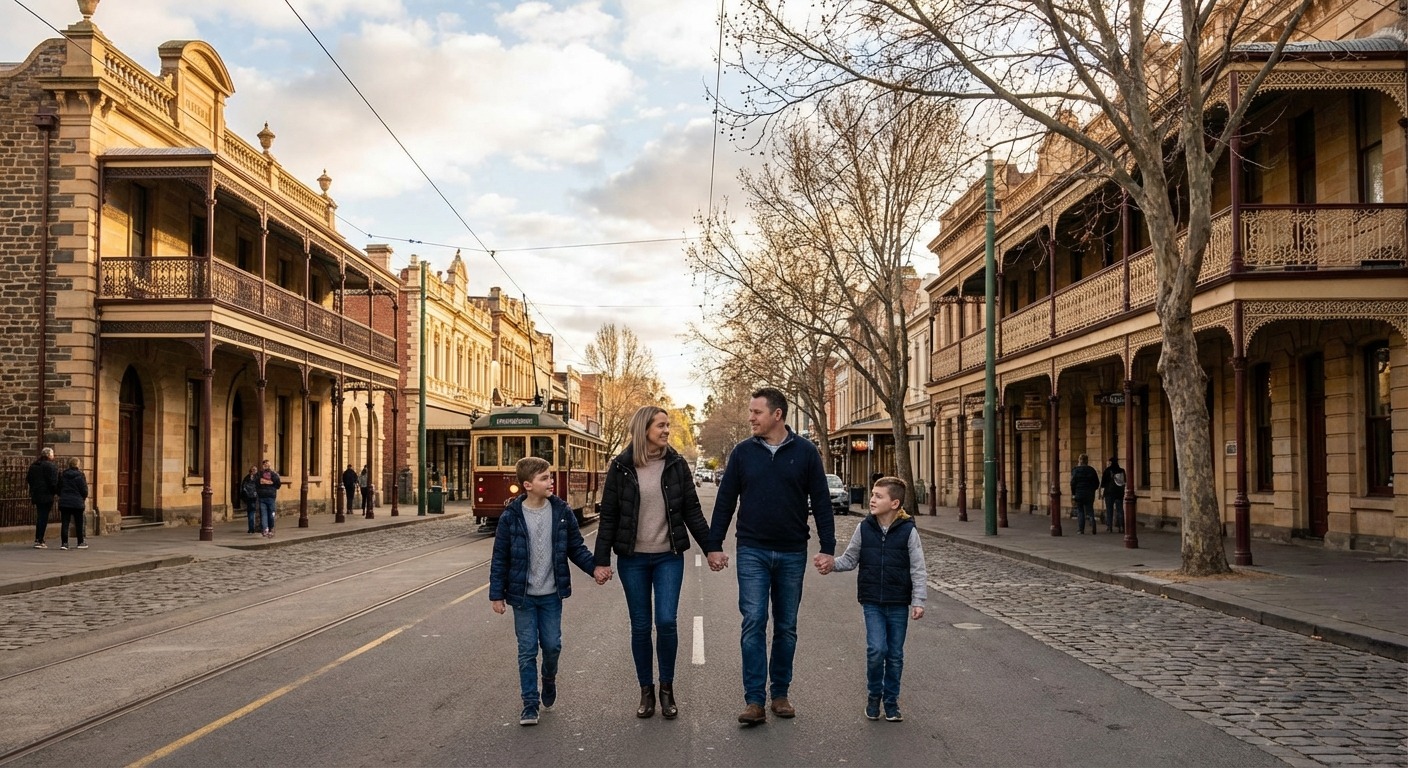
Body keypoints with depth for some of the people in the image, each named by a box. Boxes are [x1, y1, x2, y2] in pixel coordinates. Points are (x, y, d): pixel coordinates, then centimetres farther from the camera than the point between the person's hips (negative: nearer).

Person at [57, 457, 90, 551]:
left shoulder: (63, 475, 4)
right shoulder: (80, 475, -9)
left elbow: (59, 488, 9)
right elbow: (84, 490, -8)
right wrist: (84, 497, 11)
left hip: (64, 502, 3)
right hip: (77, 502, -3)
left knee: (65, 523, 2)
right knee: (78, 523, 8)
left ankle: (64, 543, -3)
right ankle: (80, 542, 15)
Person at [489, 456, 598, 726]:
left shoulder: (562, 512, -4)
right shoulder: (511, 516, -10)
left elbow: (577, 548, 4)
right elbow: (500, 558, -4)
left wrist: (594, 567, -10)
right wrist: (496, 594, -4)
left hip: (552, 594, 2)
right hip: (523, 596, -2)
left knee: (552, 645, 6)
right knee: (527, 650, 3)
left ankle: (549, 680, 37)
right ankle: (530, 704, 13)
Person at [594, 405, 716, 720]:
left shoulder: (676, 464, 1)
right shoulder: (621, 467, -3)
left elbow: (692, 511, 6)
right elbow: (608, 516, -1)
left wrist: (711, 548, 3)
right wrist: (601, 561, -3)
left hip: (669, 557, 0)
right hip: (632, 559, 0)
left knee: (667, 621, -7)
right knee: (640, 627, 6)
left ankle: (667, 688, 12)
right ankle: (646, 691, 21)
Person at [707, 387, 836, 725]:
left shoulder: (805, 452, -1)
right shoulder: (743, 452, 2)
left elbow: (821, 502, 1)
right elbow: (725, 501, 5)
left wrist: (827, 547, -4)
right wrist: (714, 545, 1)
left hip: (792, 554, 0)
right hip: (752, 552, 0)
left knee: (786, 627, 9)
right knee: (753, 624, -6)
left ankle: (781, 694, 21)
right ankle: (754, 701, -2)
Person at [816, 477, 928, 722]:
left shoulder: (908, 531, -7)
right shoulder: (864, 529, -1)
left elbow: (918, 570, -5)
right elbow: (850, 559, 10)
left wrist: (918, 601, -10)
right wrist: (831, 565, -9)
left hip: (899, 604, -1)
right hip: (872, 602, 1)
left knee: (895, 655, 8)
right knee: (876, 649, -11)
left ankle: (891, 701, 25)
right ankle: (874, 695, 12)